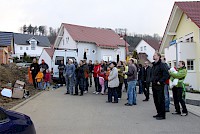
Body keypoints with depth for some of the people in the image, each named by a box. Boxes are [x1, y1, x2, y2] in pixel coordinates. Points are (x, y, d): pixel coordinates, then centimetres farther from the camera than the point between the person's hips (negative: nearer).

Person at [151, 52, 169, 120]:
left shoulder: (162, 65, -12)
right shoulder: (153, 65, 15)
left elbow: (166, 75, -18)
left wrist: (160, 82, -18)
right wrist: (152, 81, 14)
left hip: (159, 86, -9)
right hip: (154, 86, 9)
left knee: (161, 100, -3)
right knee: (156, 100, 14)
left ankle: (162, 115, 5)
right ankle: (159, 113, 26)